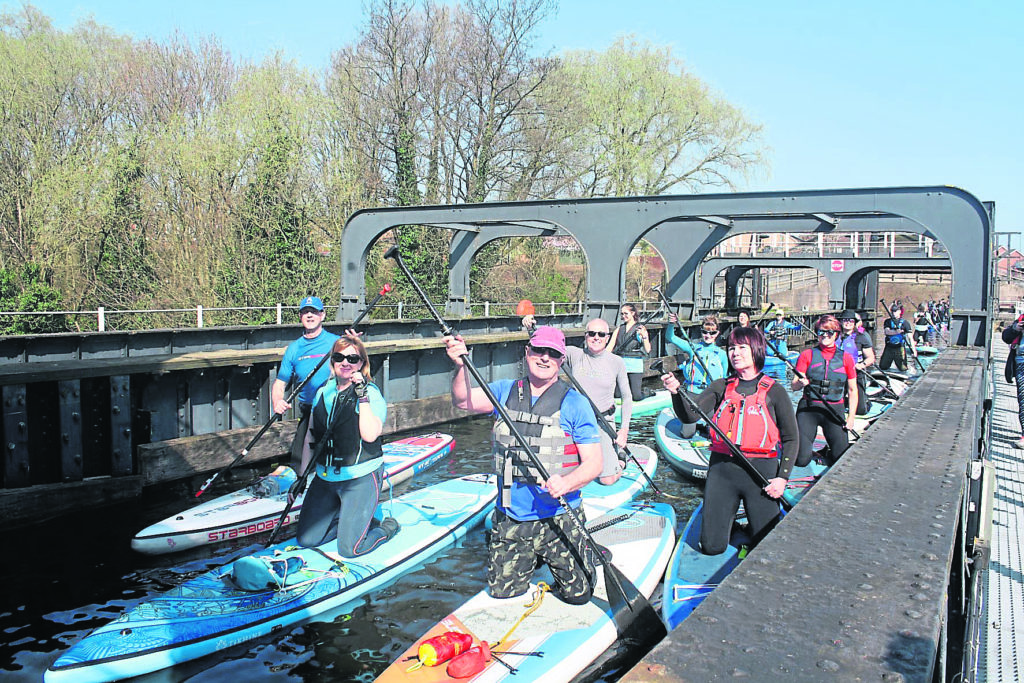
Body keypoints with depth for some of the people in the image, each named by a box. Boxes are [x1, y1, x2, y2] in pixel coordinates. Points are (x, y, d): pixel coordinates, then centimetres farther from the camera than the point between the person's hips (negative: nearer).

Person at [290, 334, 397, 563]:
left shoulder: (371, 394, -11)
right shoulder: (324, 392, 6)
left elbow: (370, 435, -27)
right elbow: (311, 437, 13)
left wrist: (362, 396, -27)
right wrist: (301, 478, 13)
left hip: (361, 478, -6)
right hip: (324, 477, 6)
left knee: (349, 549, -8)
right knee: (306, 540, 6)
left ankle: (387, 527, 21)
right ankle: (348, 518, 29)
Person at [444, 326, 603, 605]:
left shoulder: (574, 404, -5)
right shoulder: (505, 391, 6)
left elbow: (594, 462, -9)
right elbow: (463, 400, -8)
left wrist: (566, 483, -29)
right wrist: (460, 366, -27)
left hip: (559, 518, -3)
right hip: (510, 519, 3)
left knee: (577, 594, -2)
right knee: (502, 591, 7)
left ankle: (586, 554, 30)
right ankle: (534, 558, 36)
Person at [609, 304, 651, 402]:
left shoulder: (640, 329, 1)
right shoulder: (619, 329, 13)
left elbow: (648, 350, -7)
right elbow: (610, 346, 7)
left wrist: (644, 336, -22)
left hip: (634, 364, -4)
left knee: (636, 397, -5)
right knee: (618, 395, 2)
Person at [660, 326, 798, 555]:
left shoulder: (774, 391, 1)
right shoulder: (721, 387, 7)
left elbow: (791, 439, 5)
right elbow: (689, 415, -6)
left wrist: (783, 477, -4)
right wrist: (677, 390, -24)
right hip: (721, 469, 2)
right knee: (712, 546, 1)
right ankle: (729, 515, 31)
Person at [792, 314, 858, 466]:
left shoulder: (846, 358, 8)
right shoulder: (807, 354, 4)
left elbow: (852, 390, 11)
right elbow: (794, 386, -1)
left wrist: (851, 416, 1)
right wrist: (801, 383, -24)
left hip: (835, 410, 1)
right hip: (808, 408, -1)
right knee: (801, 460, -9)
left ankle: (827, 452, 29)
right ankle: (810, 451, 26)